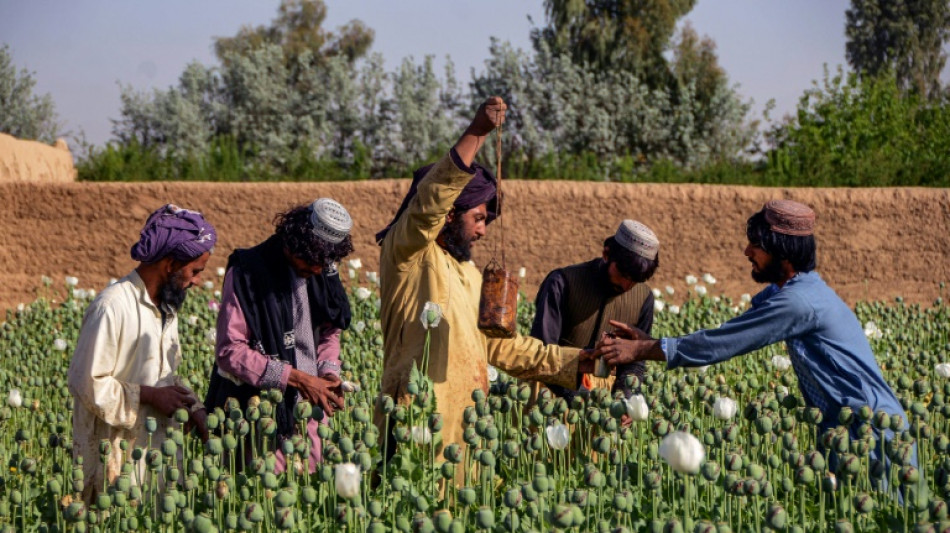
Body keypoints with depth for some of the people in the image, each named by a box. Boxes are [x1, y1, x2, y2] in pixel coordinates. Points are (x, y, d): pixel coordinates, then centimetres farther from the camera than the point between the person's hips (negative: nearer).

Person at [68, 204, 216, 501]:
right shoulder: (113, 307, -18)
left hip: (161, 448, 8)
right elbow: (86, 383, -19)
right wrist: (149, 396, -18)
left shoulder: (166, 307, 12)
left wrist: (194, 409, 3)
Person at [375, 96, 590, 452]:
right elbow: (429, 201, -22)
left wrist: (575, 363, 25)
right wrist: (475, 133, -28)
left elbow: (500, 344, 28)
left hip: (465, 426, 8)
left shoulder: (469, 273, 24)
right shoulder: (405, 253, -3)